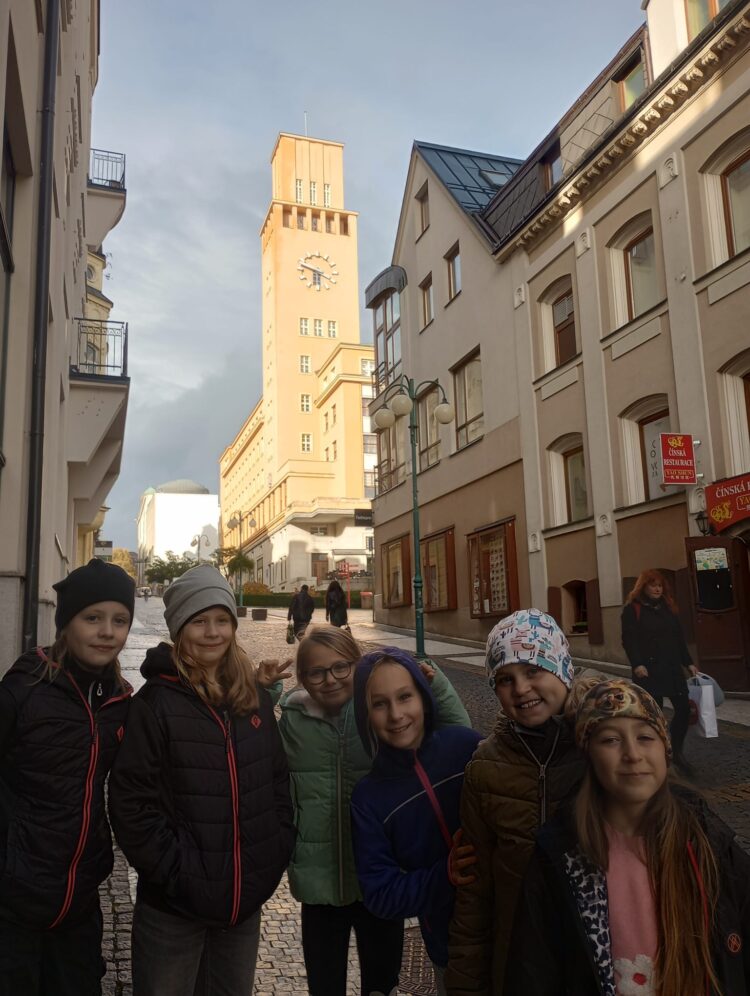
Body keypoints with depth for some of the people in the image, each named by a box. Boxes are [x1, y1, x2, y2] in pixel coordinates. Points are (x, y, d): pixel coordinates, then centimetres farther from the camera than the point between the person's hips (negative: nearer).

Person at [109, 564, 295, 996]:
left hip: (247, 903, 5)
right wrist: (177, 872, -16)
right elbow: (132, 803, -15)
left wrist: (277, 854, 2)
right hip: (173, 910, -4)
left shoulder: (255, 698, 2)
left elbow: (279, 781, 9)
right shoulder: (157, 702, -12)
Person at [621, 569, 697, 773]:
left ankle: (678, 752, 17)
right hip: (648, 669, -5)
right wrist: (637, 664, -21)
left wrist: (688, 663, 11)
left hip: (672, 667, 5)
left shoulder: (668, 607, 16)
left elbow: (679, 638, 17)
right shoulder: (632, 609, -2)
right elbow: (628, 639, -10)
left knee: (683, 708, 0)